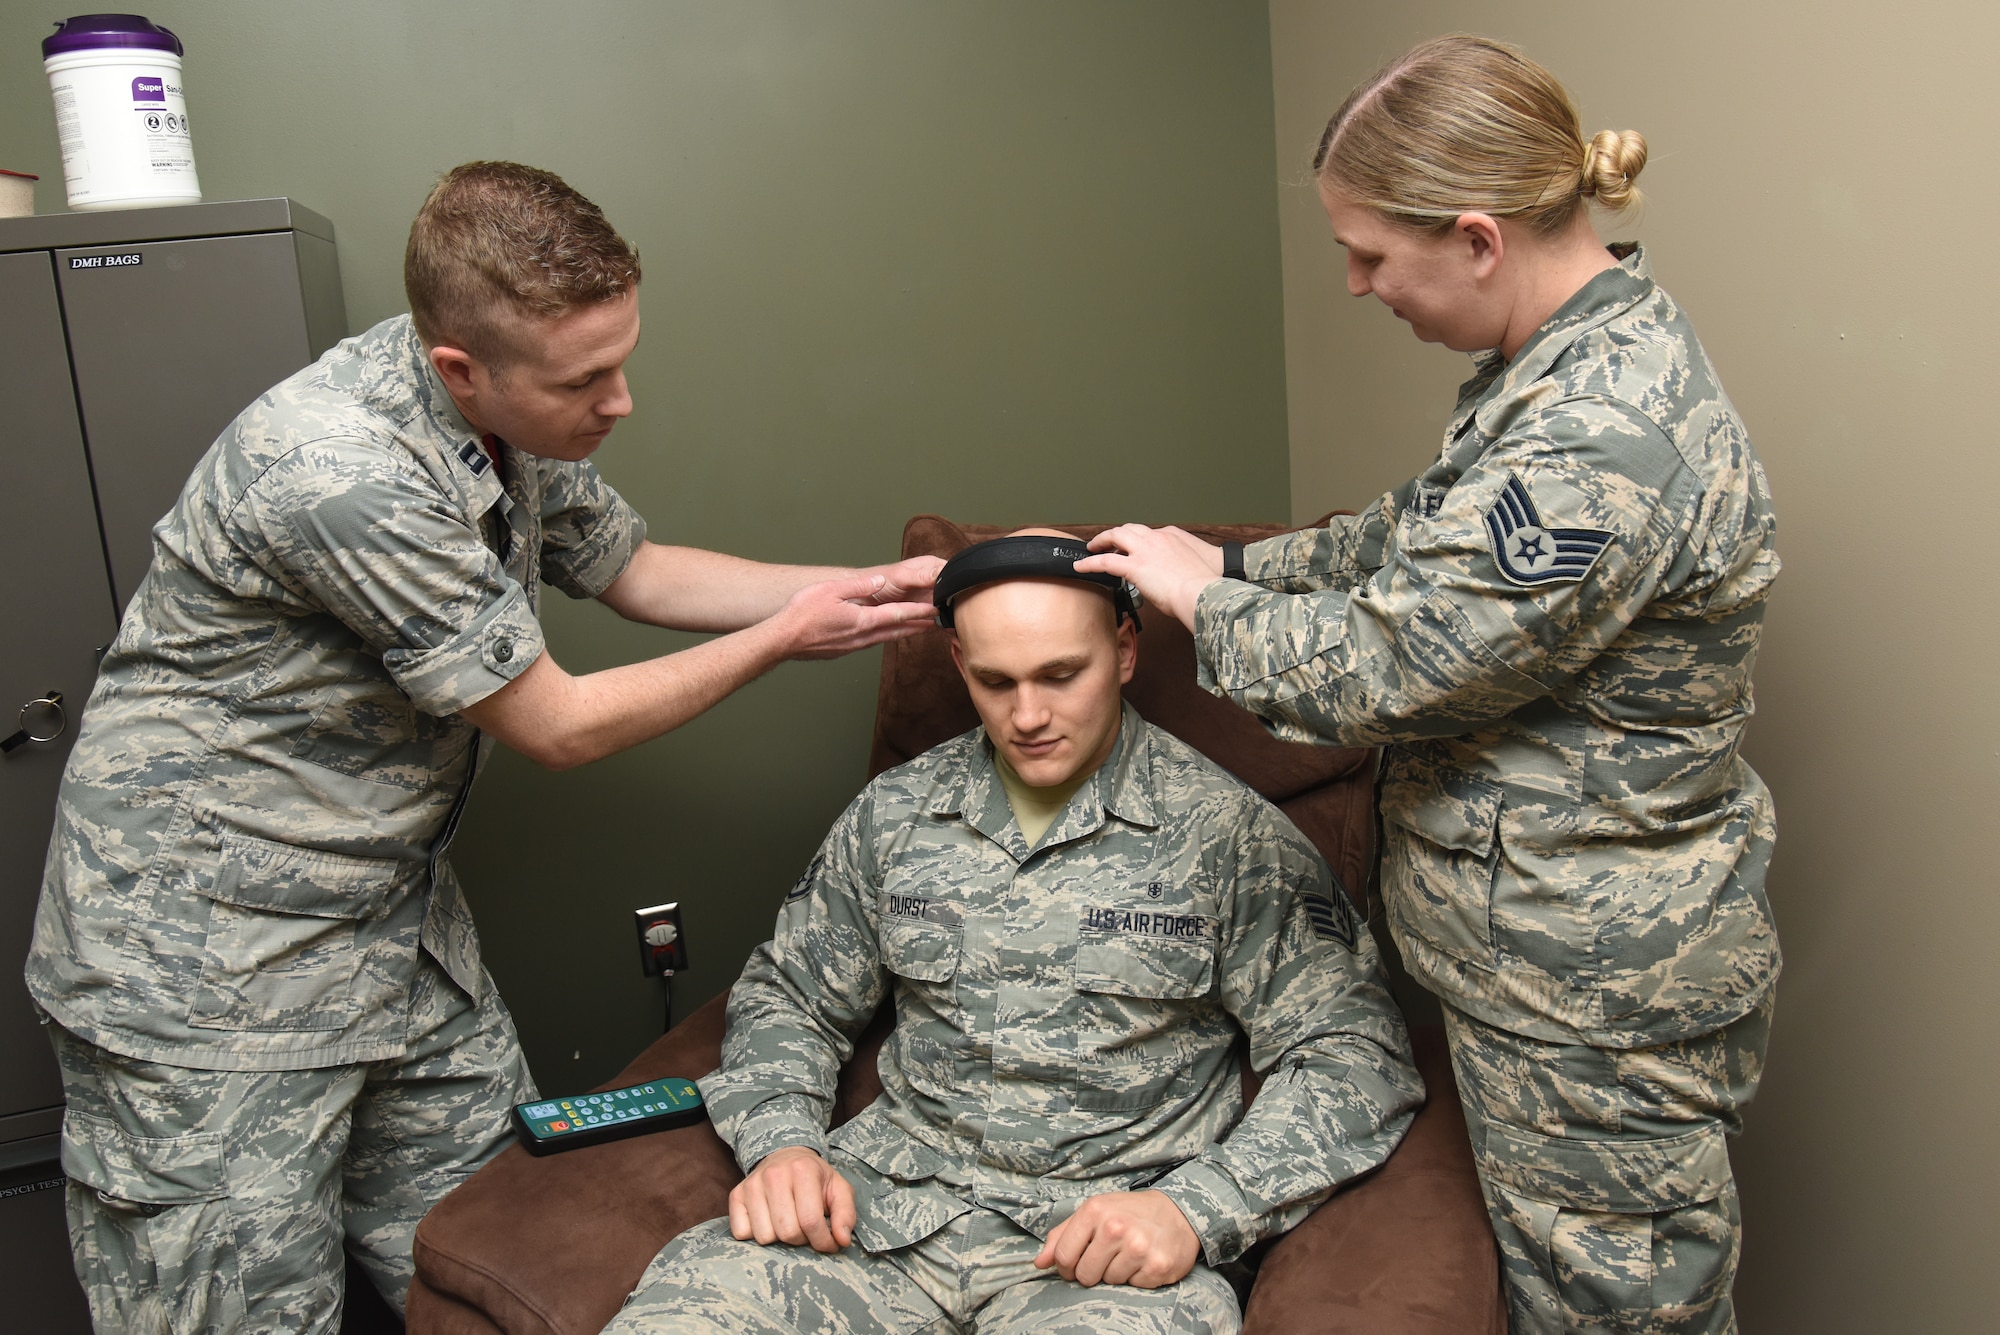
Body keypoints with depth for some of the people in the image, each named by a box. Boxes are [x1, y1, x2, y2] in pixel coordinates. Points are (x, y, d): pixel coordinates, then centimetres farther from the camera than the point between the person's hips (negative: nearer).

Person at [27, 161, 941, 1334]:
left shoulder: (517, 419, -4)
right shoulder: (342, 471, -30)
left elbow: (635, 571, 13)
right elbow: (558, 728, -21)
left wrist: (865, 584, 4)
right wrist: (784, 638, -11)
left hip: (399, 914, 8)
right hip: (210, 952, -7)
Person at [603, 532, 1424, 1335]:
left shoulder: (1226, 831, -5)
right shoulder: (893, 813, 7)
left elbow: (1355, 1054, -6)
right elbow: (787, 1000, 16)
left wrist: (1194, 1211, -17)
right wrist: (779, 1143, -3)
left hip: (1112, 1232, -2)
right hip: (890, 1201, 3)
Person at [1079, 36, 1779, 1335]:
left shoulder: (1606, 445, -30)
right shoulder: (1569, 358, 4)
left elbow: (1381, 667, -24)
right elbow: (1420, 539, 16)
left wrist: (1199, 598, -8)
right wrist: (1235, 565, 9)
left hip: (1598, 993, -10)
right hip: (1545, 950, 10)